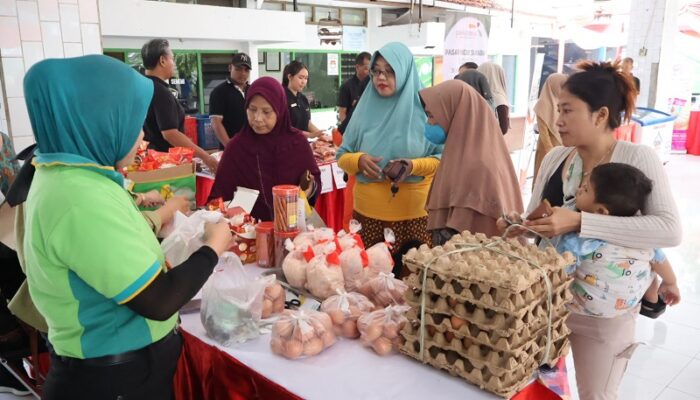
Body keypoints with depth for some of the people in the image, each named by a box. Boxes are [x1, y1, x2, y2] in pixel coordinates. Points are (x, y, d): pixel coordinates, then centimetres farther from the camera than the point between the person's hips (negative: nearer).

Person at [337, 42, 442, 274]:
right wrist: (359, 160, -14)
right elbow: (342, 156, 8)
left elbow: (444, 159, -3)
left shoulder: (424, 110, -4)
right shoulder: (365, 109, 5)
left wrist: (415, 166, -21)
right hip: (368, 213, 2)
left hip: (414, 215, -2)